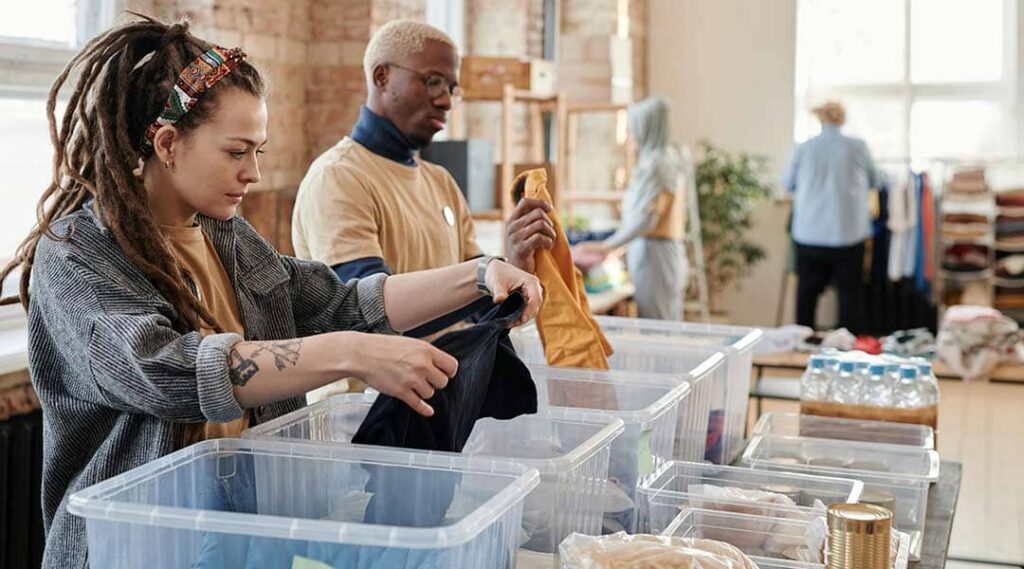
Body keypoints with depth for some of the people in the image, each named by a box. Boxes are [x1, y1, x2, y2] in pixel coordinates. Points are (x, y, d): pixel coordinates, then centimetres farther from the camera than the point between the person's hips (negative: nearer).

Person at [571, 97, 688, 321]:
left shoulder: (654, 164, -14)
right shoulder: (671, 157, 15)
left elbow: (645, 218, -22)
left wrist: (607, 246, -25)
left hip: (652, 253, -10)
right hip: (671, 250, 10)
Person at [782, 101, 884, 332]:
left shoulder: (802, 149, -3)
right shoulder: (858, 147, -5)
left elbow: (788, 184, 11)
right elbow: (876, 181, 10)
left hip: (809, 234, 1)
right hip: (849, 234, -1)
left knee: (807, 293, 11)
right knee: (849, 293, 8)